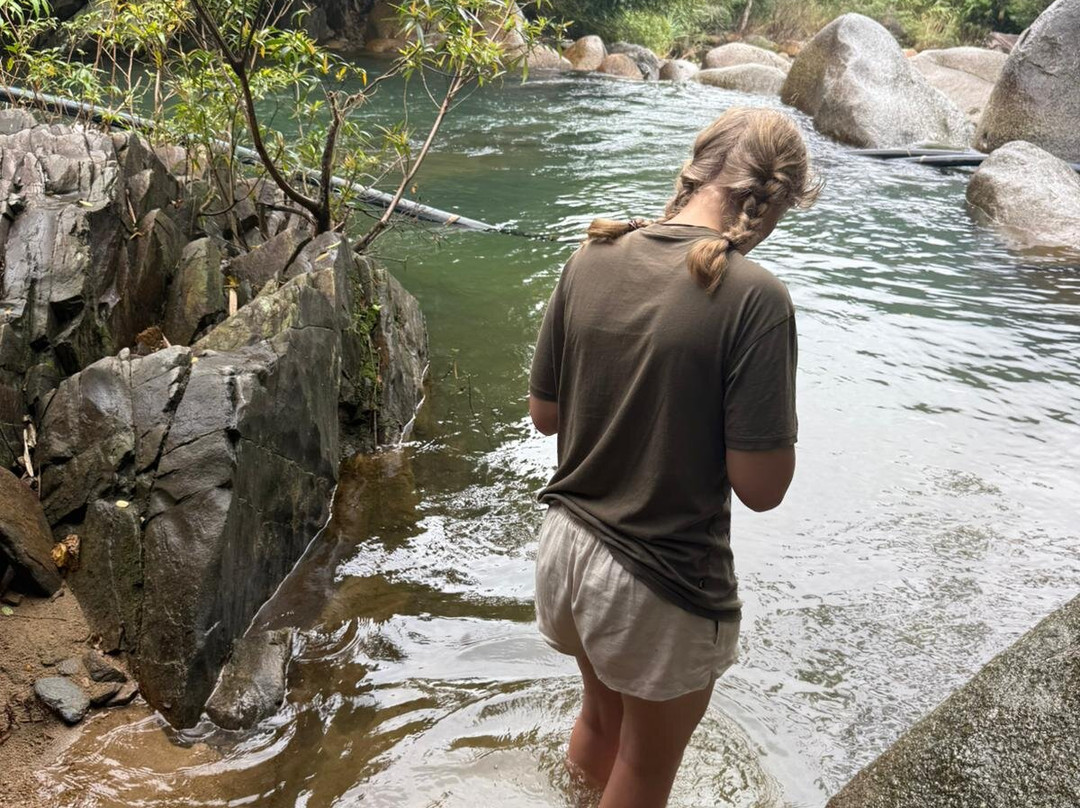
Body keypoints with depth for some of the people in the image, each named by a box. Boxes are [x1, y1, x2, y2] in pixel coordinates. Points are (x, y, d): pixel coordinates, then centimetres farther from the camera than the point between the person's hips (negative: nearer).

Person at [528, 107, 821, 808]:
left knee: (600, 715, 33)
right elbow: (761, 486, -19)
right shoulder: (755, 296, -22)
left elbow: (544, 413, 3)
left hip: (566, 546, 6)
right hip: (659, 585, -5)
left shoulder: (591, 261, -6)